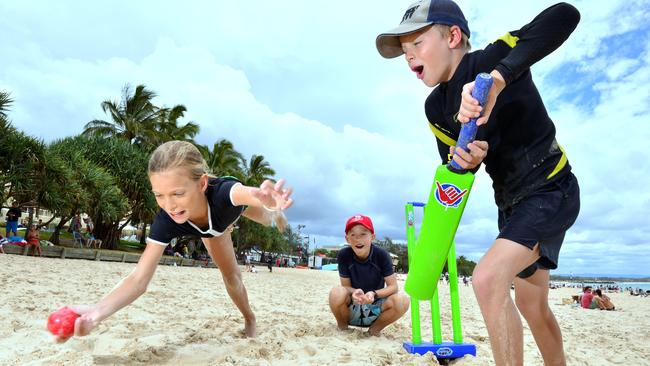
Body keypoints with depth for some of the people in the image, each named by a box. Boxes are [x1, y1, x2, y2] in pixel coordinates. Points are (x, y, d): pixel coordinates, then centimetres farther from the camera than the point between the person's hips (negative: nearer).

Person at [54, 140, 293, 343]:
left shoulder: (223, 192, -55)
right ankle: (249, 319, 38)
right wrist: (97, 311, -65)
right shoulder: (165, 223, -44)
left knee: (267, 220, 33)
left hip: (236, 204, -1)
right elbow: (138, 280, -46)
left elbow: (254, 194, -78)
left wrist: (271, 205, -103)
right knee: (231, 276, 6)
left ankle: (276, 216, 74)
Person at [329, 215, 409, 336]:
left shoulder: (382, 255, -14)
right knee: (336, 293, -32)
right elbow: (346, 286, -8)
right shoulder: (344, 255, -13)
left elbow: (393, 286, -12)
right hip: (352, 310, 0)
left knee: (402, 300, -27)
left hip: (375, 308, 1)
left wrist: (374, 294, -31)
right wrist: (354, 292, -31)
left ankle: (374, 329, 1)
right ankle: (342, 328, 0)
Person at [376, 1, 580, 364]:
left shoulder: (493, 58, -18)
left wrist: (496, 79, -45)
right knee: (531, 303, 19)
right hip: (511, 203, 8)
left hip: (552, 190, -8)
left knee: (488, 278, -25)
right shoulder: (435, 107, 0)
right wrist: (464, 161, -21)